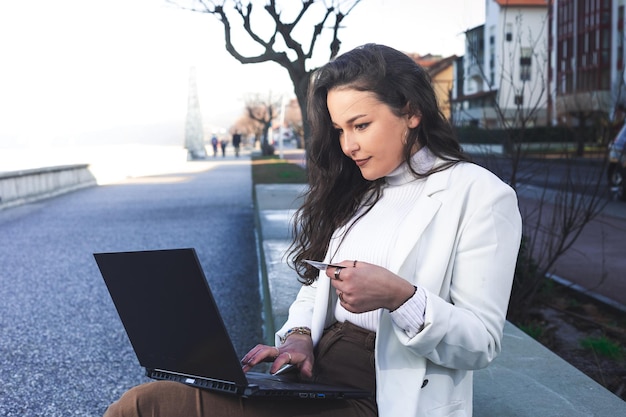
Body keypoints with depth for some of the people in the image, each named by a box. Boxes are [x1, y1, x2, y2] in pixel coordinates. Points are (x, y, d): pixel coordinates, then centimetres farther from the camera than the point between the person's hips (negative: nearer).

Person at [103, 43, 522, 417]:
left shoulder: (480, 196, -4)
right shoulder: (355, 192, 17)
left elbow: (481, 345, -7)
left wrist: (398, 295, -23)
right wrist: (299, 335, -1)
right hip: (312, 377, 7)